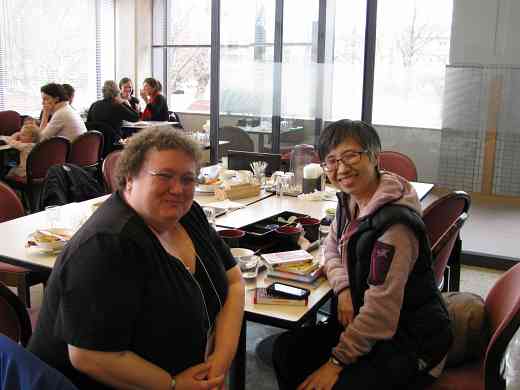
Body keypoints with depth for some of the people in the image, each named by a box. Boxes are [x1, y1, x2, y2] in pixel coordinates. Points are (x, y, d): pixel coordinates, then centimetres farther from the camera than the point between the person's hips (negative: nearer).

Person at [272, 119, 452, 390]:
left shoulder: (394, 224, -27)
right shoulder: (350, 200, 0)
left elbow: (380, 310, -27)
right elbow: (332, 248, 15)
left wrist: (337, 363, -19)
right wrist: (343, 289, -6)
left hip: (409, 342, -8)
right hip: (359, 319, 8)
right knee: (286, 351, 0)